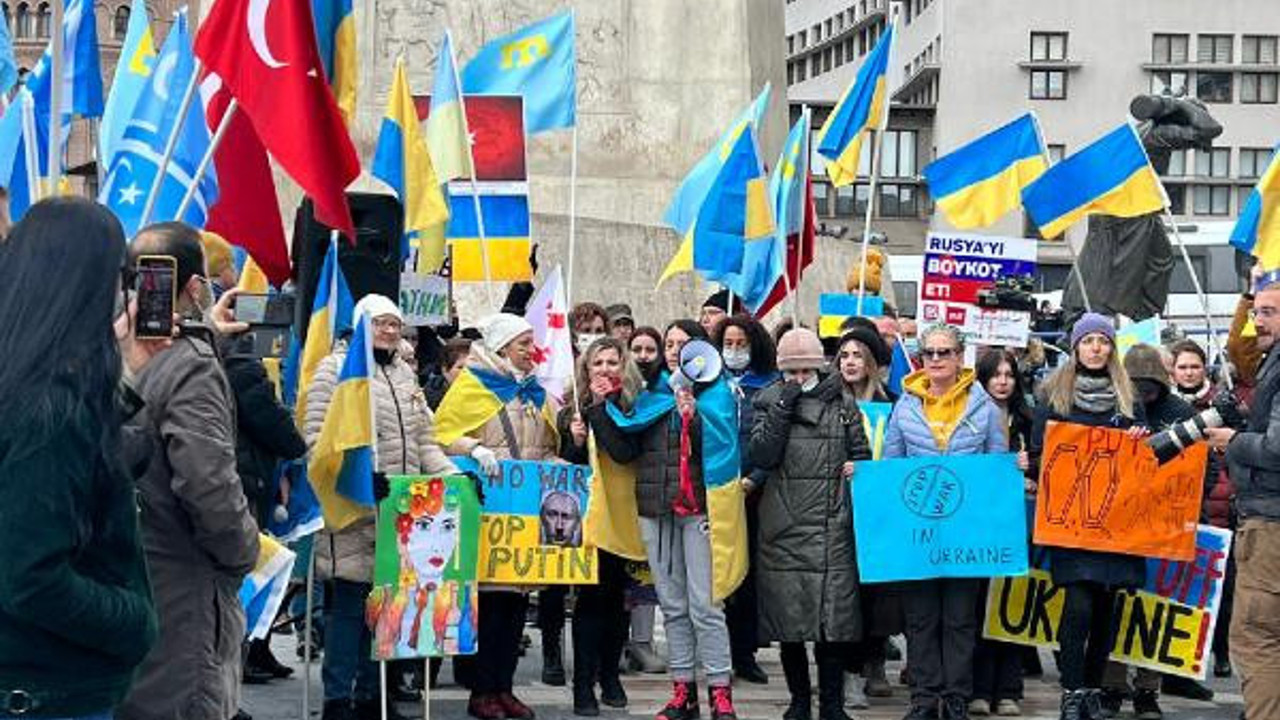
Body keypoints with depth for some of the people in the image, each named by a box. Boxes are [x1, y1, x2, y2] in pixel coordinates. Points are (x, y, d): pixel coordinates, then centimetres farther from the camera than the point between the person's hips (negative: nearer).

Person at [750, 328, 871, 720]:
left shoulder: (842, 403, 9)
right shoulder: (768, 402, 6)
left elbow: (862, 453, 18)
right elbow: (761, 455, -7)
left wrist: (856, 468, -3)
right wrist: (783, 407, -11)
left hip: (832, 526, 0)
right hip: (783, 528, 0)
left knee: (834, 614, -3)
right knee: (788, 615, 5)